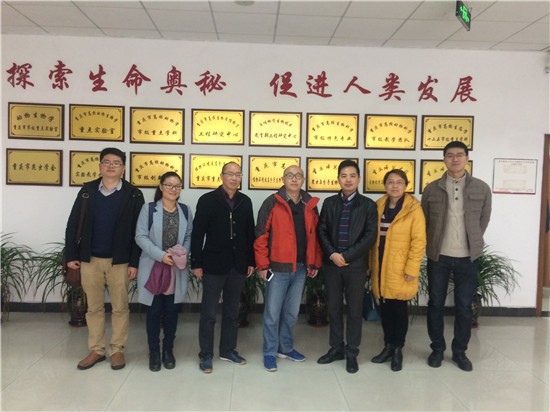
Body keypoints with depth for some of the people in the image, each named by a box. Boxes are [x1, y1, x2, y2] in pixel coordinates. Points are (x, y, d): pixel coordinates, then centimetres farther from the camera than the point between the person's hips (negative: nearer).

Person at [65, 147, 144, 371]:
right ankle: (96, 350, 23)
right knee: (94, 307, 11)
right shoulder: (87, 190, 4)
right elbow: (73, 224, 5)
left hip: (120, 260, -2)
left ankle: (117, 350, 20)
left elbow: (139, 231, -5)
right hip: (90, 259, 2)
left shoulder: (133, 195, -3)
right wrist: (71, 255, 0)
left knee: (120, 307, 7)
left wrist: (135, 262, -10)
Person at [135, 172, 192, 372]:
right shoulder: (149, 208, -3)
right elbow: (141, 237, -9)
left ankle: (168, 350, 25)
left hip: (177, 269, 3)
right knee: (154, 310, 5)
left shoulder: (185, 210, 7)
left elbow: (189, 236, 8)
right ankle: (154, 351, 20)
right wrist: (161, 255, -19)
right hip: (153, 267, -2)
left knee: (171, 310, 10)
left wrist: (183, 253, -12)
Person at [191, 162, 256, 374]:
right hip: (214, 264, -4)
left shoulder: (245, 201, 7)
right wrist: (196, 263, -10)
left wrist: (251, 261, 6)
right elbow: (197, 233, -6)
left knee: (232, 312, 14)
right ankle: (206, 355, 17)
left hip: (238, 265, 4)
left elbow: (250, 233, 9)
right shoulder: (207, 200, -4)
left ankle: (228, 350, 28)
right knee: (209, 313, 4)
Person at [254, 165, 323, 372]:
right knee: (272, 313, 4)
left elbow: (315, 235, 12)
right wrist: (262, 264, -11)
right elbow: (261, 234, -8)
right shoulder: (272, 202, -7)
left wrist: (315, 262, 9)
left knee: (291, 312, 17)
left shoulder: (310, 205, 7)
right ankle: (270, 352, 19)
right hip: (278, 267, -4)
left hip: (301, 268, 5)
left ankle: (286, 348, 33)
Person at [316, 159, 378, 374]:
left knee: (355, 309, 6)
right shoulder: (329, 203, 7)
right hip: (332, 263, 2)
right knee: (334, 307, 10)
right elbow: (321, 231, 3)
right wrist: (332, 254, -12)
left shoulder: (368, 205, -1)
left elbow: (370, 235, -8)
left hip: (356, 264, -2)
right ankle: (336, 348, 24)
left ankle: (351, 352, 18)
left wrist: (347, 256, -14)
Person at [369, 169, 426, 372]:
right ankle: (388, 346, 26)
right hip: (381, 266, 5)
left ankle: (397, 350, 20)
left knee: (399, 309, 5)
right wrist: (372, 264, 10)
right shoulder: (378, 206, 7)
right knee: (385, 308, 12)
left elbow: (419, 241, -11)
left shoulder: (413, 209, -8)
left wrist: (412, 269, -14)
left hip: (400, 269, -4)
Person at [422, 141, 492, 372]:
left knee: (464, 306, 7)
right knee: (435, 304, 7)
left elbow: (483, 221, 8)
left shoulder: (482, 189, -1)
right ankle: (437, 348, 23)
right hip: (438, 256, 0)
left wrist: (472, 244, 10)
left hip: (468, 257, 0)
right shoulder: (431, 189, -1)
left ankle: (460, 351, 23)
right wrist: (435, 245, 7)